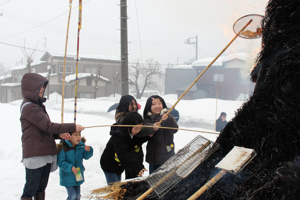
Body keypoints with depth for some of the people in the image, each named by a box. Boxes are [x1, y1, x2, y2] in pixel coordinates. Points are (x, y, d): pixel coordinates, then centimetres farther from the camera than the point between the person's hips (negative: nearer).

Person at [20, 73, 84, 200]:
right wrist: (73, 127, -20)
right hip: (35, 155, -9)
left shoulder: (37, 105, 16)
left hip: (45, 154, 9)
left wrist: (59, 134, -1)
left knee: (41, 187, 16)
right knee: (31, 189, -1)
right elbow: (48, 126, -23)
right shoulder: (29, 107, -15)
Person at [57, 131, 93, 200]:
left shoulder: (81, 146, -4)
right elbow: (60, 162, -20)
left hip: (78, 175, 6)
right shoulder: (63, 148, -21)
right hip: (67, 176, -6)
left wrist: (88, 150, -24)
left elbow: (86, 156, -3)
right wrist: (70, 168, -31)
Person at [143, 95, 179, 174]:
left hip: (166, 156, -4)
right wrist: (152, 128, -29)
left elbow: (174, 129, -16)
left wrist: (168, 120, -35)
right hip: (152, 155, 4)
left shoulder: (168, 116, -3)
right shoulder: (148, 119, 7)